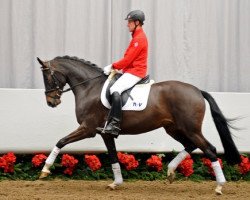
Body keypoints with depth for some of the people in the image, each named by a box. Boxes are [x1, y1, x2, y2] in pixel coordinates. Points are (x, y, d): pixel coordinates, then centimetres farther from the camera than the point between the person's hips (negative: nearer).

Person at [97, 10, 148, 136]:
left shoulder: (139, 39, -14)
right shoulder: (137, 37, 19)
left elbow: (128, 59, -18)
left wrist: (113, 66, -10)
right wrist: (115, 67, 10)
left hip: (134, 72, -11)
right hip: (131, 70, 11)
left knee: (115, 90, -30)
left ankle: (115, 125, -37)